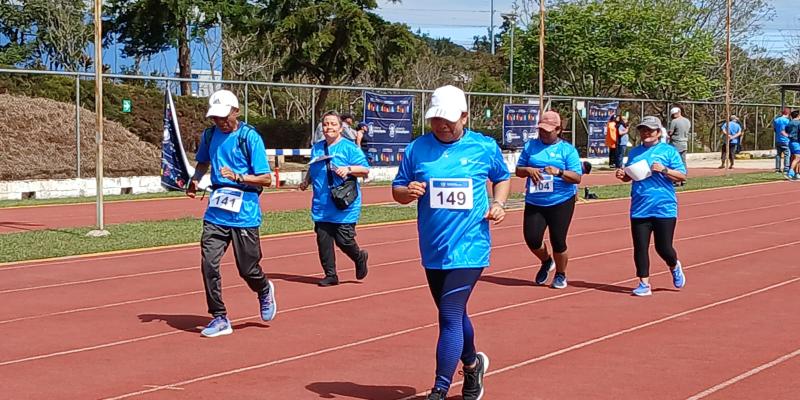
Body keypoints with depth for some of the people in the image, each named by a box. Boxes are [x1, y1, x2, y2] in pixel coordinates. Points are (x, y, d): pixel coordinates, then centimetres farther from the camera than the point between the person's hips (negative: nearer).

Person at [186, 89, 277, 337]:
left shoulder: (250, 137, -10)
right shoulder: (210, 135, 7)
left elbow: (266, 179, -11)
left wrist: (238, 177, -26)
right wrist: (195, 180, 7)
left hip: (244, 213, -4)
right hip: (216, 212, 4)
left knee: (247, 269, 4)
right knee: (209, 264, -9)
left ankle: (264, 291, 39)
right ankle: (219, 319, 2)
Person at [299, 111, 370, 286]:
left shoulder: (349, 147, -3)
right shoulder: (316, 148, 14)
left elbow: (365, 169, -6)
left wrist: (349, 169, -22)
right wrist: (307, 181, 7)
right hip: (322, 207, 5)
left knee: (344, 240, -7)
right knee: (323, 240, 1)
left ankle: (359, 258, 24)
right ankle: (330, 275, 11)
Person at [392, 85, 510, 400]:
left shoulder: (485, 147, -1)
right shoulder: (417, 149, 2)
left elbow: (502, 178, 15)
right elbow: (397, 191, 7)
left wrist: (498, 203, -3)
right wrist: (408, 192, -15)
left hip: (469, 249, -4)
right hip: (433, 251, 4)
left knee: (450, 317, -12)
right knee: (453, 315, 18)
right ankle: (472, 365, 44)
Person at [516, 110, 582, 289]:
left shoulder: (567, 150, -2)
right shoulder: (530, 146, 8)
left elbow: (577, 177, -6)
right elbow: (518, 170, 12)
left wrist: (559, 172, -23)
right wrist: (528, 170, -10)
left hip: (561, 202, -3)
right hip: (534, 202, 3)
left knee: (558, 241, -2)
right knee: (532, 238, -5)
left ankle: (561, 275, 24)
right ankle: (546, 261, 28)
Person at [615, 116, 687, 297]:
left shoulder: (669, 151, 0)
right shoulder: (635, 152, 13)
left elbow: (682, 175, -3)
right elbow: (629, 176, 22)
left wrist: (664, 170, -17)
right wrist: (622, 175, 0)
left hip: (664, 208, -4)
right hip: (640, 209, 4)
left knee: (663, 248, -1)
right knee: (640, 248, 0)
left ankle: (675, 267, 31)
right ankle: (644, 284, 9)